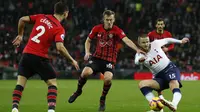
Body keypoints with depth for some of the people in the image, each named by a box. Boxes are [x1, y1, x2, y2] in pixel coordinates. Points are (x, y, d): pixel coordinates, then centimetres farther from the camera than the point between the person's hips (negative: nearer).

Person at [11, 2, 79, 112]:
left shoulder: (41, 17, 7)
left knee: (20, 83, 11)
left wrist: (20, 35, 19)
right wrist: (72, 60, -9)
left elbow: (22, 19, 4)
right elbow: (60, 47, -20)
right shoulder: (59, 29, -7)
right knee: (52, 83, 8)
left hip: (27, 54, 4)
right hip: (40, 58, -4)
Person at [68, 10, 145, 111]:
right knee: (86, 72, -23)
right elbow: (88, 40, 14)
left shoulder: (117, 31, -11)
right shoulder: (97, 29, -2)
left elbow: (126, 40, -28)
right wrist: (87, 52, -3)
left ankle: (103, 99, 1)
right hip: (97, 57, 2)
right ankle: (78, 91, 9)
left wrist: (137, 49, -44)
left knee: (108, 78, -28)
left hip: (110, 60, -2)